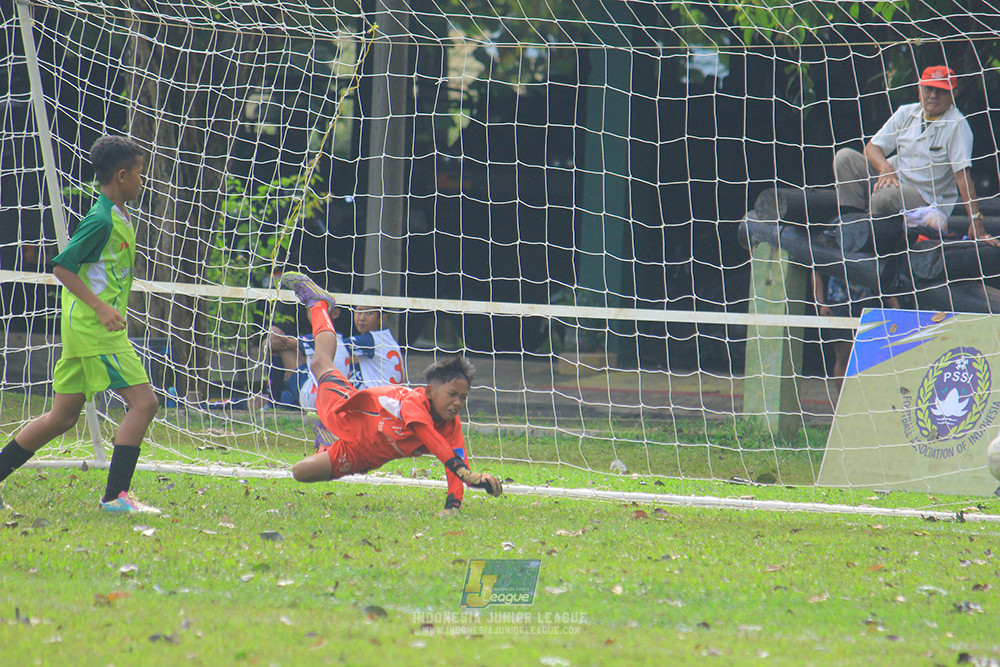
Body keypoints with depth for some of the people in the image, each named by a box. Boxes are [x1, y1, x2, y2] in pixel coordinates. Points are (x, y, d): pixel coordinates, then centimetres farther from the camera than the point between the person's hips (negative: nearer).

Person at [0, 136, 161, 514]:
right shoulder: (101, 220, -14)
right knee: (143, 402, -12)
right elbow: (62, 267, -18)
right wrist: (101, 307, -23)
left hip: (85, 327, 10)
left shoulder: (118, 218, 15)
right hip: (95, 329, -10)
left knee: (63, 416, 12)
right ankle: (116, 496, -14)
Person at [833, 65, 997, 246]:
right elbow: (872, 148, 3)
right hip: (891, 180, 6)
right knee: (845, 156, -10)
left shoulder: (956, 125, -12)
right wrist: (885, 167, -22)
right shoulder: (906, 113, 5)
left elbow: (962, 175, -19)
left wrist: (975, 220, -26)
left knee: (887, 193, -36)